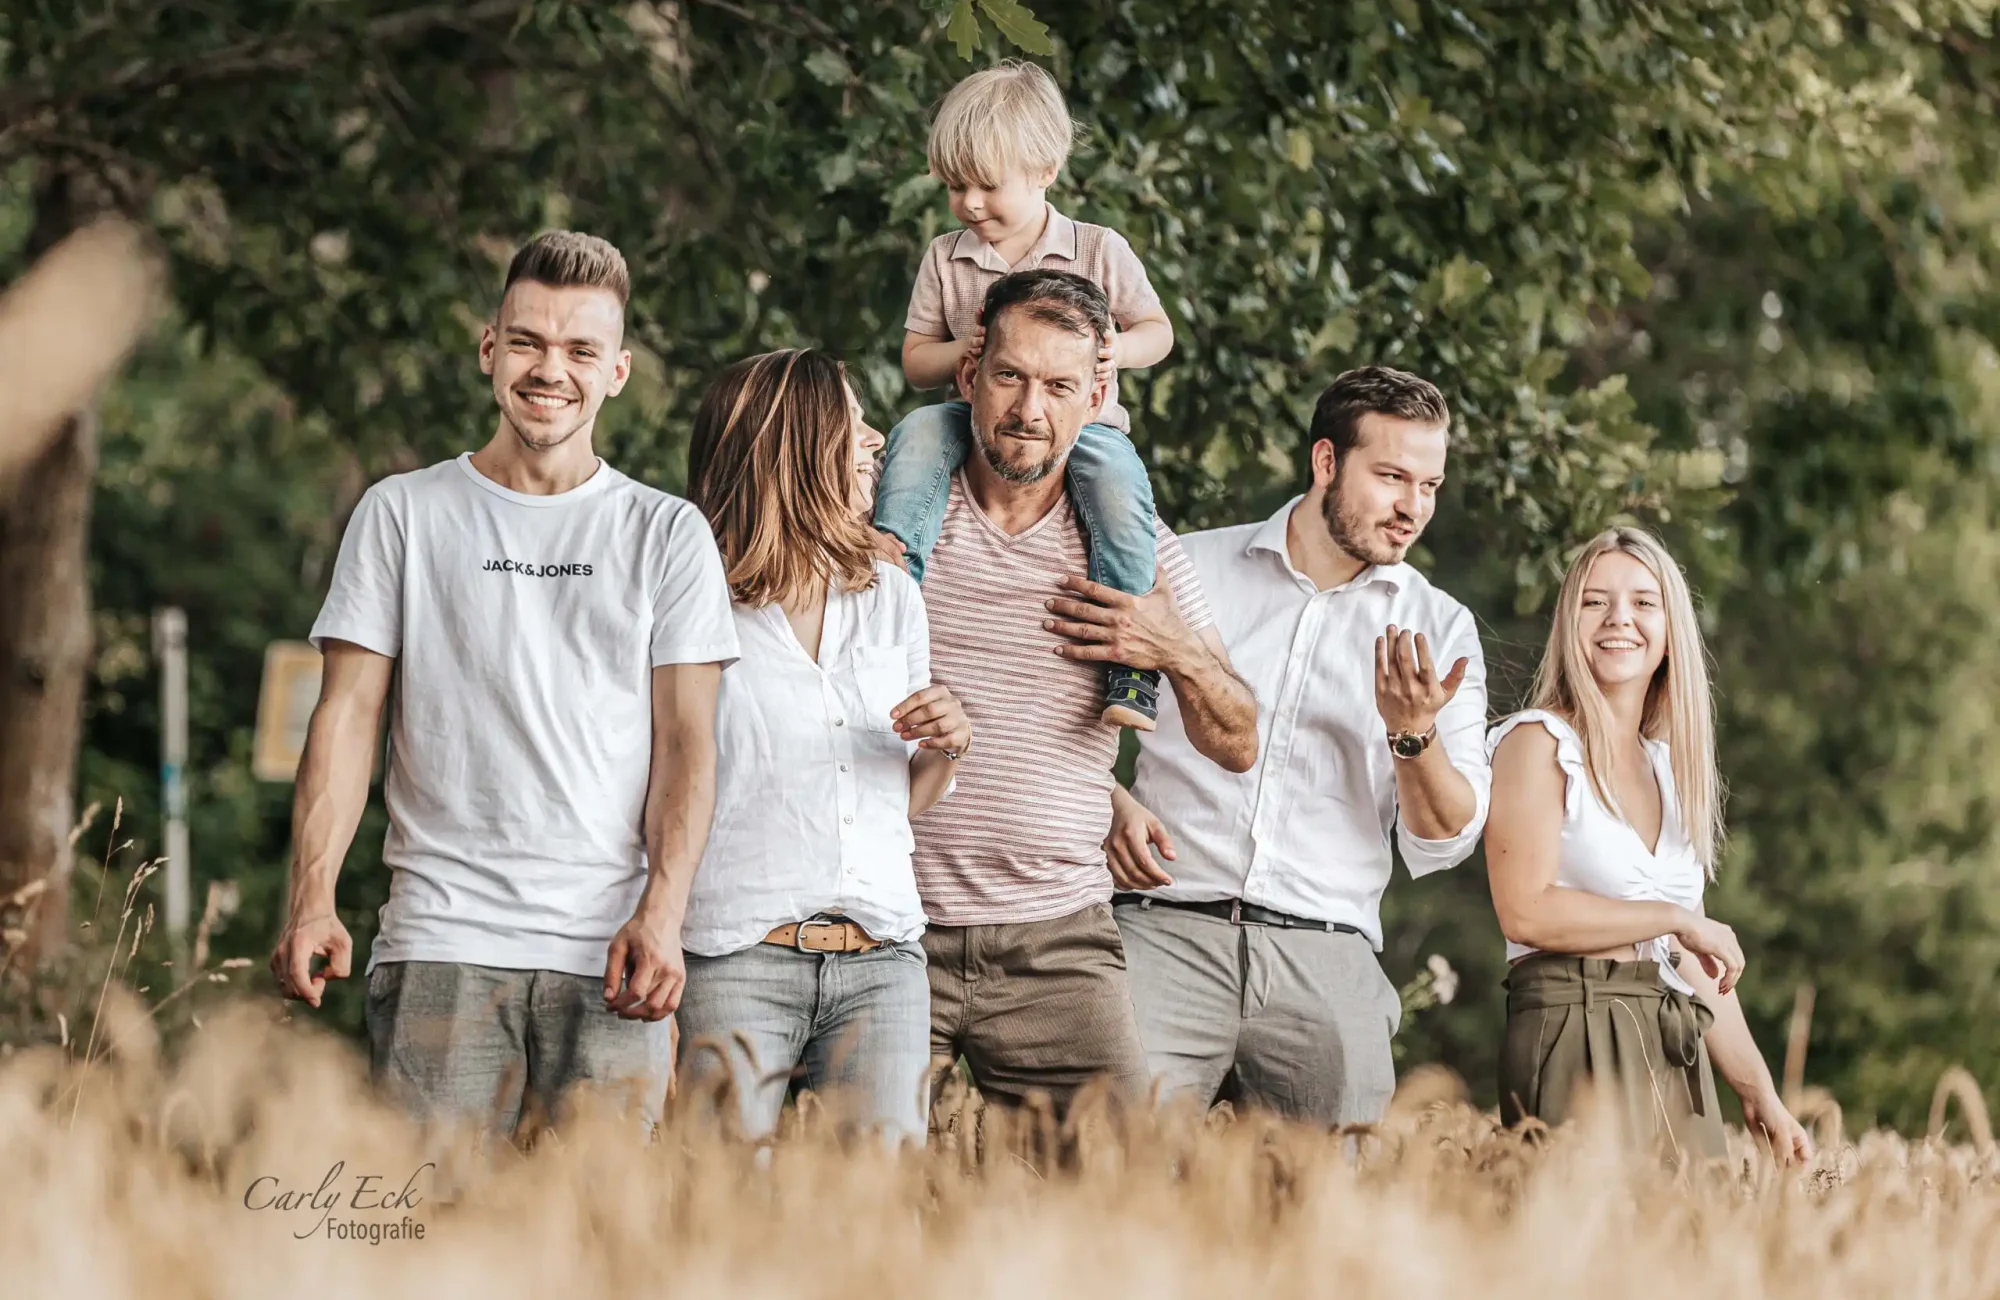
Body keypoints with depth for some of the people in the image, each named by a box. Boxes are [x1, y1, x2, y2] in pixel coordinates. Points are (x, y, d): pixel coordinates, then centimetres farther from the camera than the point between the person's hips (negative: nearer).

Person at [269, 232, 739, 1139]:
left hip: (607, 957, 1)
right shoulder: (404, 514, 11)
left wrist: (661, 911, -10)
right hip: (441, 943, 0)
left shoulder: (668, 535, 12)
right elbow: (347, 715, 6)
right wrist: (313, 895, -7)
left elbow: (686, 741, 6)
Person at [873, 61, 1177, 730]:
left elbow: (1158, 330, 8)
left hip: (1082, 422, -3)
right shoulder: (946, 259, 7)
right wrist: (959, 353, -13)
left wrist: (1122, 349, -16)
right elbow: (915, 362, 10)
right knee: (918, 430, -27)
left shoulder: (1098, 250, 1)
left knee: (1119, 491, -32)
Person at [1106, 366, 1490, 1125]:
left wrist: (1414, 735, -11)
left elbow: (1443, 847, 7)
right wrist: (1110, 804, -3)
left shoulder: (1440, 629, 12)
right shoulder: (1188, 571, 9)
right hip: (1167, 929, -2)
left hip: (1326, 957, 2)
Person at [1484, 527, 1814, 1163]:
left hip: (1675, 1054, 7)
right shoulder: (1538, 742, -3)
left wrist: (1761, 1096, 15)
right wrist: (1675, 920, -7)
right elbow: (1526, 911, -15)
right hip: (1576, 1037, -7)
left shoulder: (1669, 764, 18)